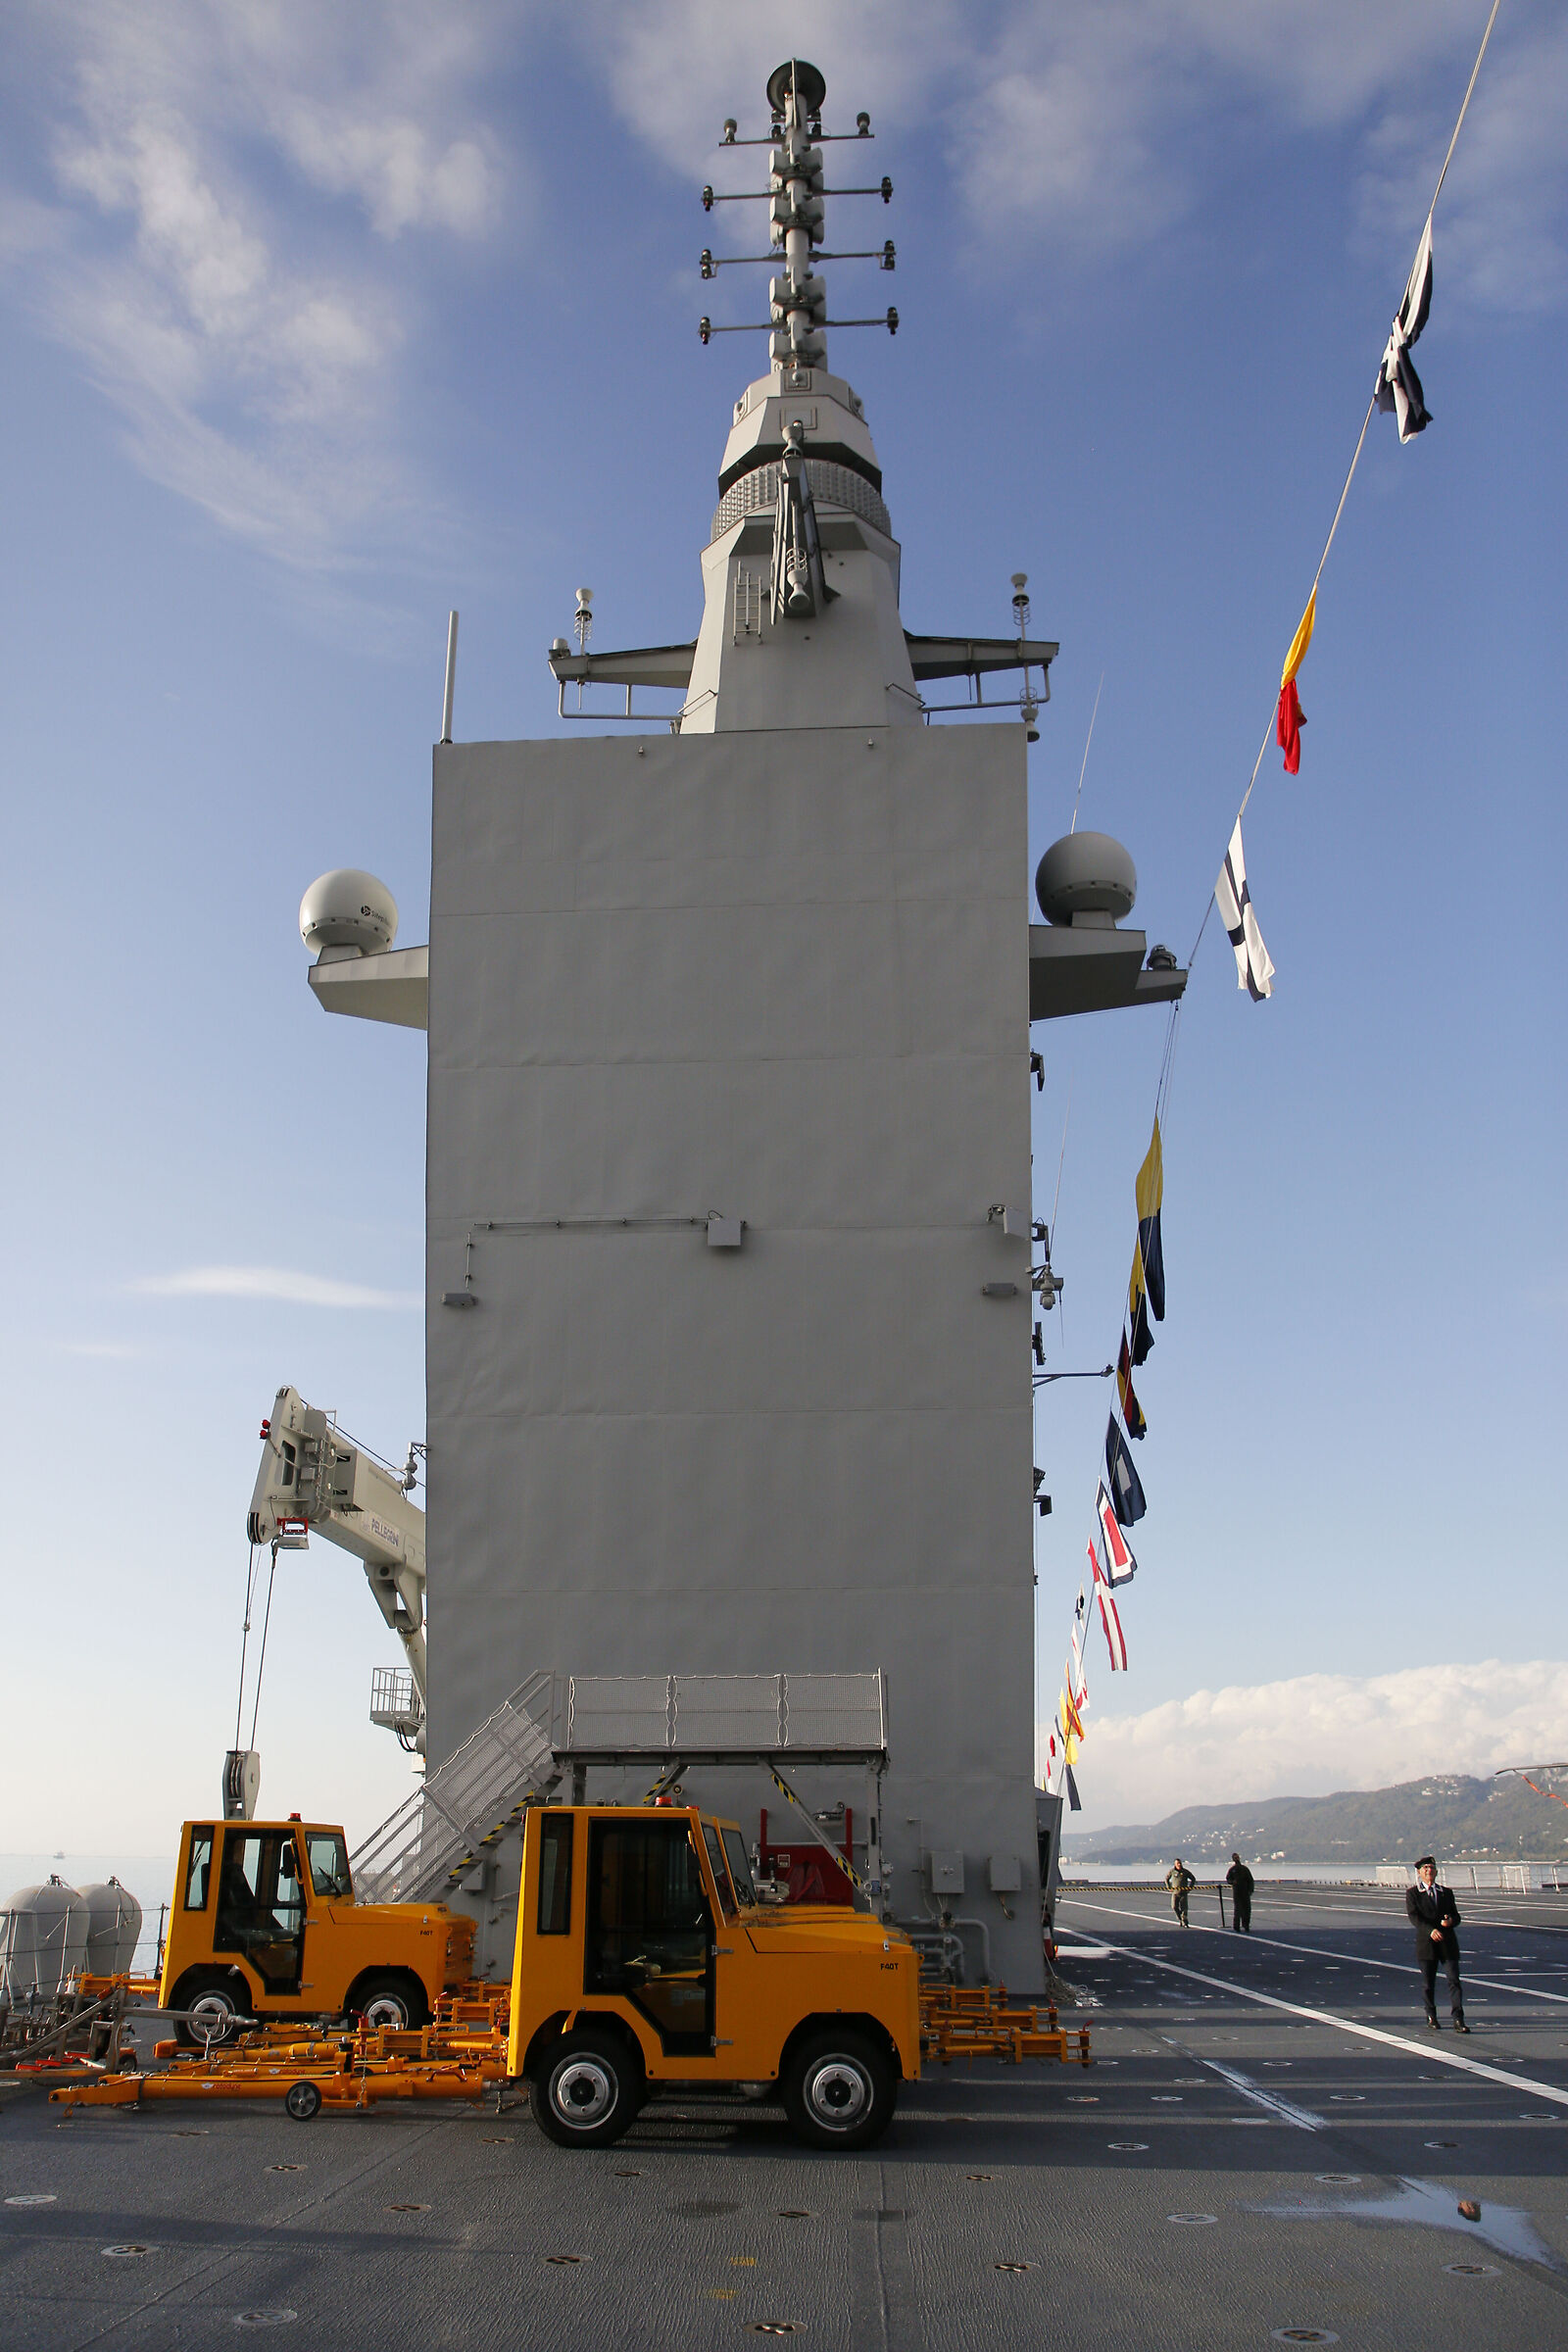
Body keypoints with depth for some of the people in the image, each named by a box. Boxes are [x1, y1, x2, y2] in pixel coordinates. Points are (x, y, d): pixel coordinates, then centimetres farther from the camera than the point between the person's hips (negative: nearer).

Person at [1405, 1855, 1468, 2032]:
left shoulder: (1446, 1893, 14)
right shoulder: (1412, 1893, 3)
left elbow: (1456, 1916, 12)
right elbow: (1413, 1917, -10)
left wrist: (1451, 1921, -13)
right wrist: (1430, 1930, -25)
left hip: (1448, 1942, 2)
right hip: (1426, 1943, -2)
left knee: (1454, 1980, -8)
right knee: (1428, 1983, 5)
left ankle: (1458, 2021, -9)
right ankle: (1431, 2017, 25)